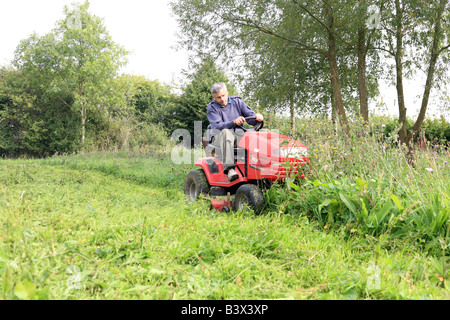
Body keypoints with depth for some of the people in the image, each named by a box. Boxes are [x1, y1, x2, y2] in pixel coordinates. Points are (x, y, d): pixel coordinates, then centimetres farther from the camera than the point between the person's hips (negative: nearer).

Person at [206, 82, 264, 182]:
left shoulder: (237, 101, 11)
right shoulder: (211, 108, 3)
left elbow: (250, 116, 3)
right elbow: (217, 126, -15)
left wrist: (257, 117, -23)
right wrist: (233, 122, -33)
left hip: (239, 136, 3)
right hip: (219, 138, -3)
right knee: (226, 133, -38)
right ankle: (229, 169, -49)